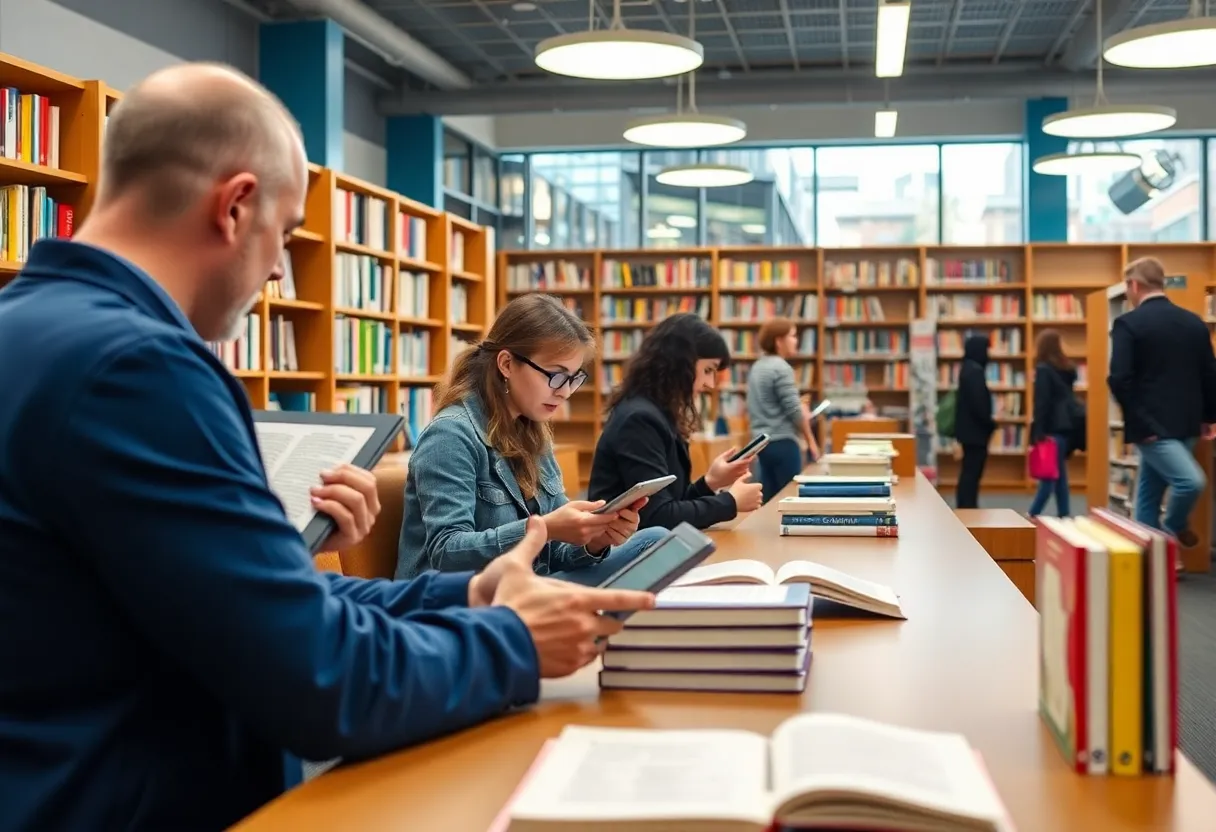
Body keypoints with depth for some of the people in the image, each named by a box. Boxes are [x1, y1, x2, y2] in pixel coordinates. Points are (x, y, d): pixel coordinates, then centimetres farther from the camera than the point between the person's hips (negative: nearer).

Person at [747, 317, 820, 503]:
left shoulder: (757, 367, 13)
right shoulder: (781, 368, -14)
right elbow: (794, 410, -15)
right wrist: (811, 441, -4)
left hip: (762, 442, 8)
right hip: (782, 442, -8)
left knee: (770, 500, 11)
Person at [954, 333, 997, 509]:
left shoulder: (968, 368, 14)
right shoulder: (975, 371, -18)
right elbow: (978, 403, -23)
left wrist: (988, 421, 16)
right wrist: (991, 423, -12)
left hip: (969, 429, 10)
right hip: (976, 429, -10)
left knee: (969, 472, 14)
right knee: (973, 473, -6)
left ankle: (965, 509, 18)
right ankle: (969, 510, -4)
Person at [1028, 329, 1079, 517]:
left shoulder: (1044, 369, -9)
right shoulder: (1067, 368, 14)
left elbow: (1041, 402, -14)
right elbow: (1067, 397, 14)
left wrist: (1037, 432, -15)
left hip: (1053, 428, -8)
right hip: (1065, 426, 8)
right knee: (1059, 474, 11)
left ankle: (1032, 516, -7)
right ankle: (1063, 515, 10)